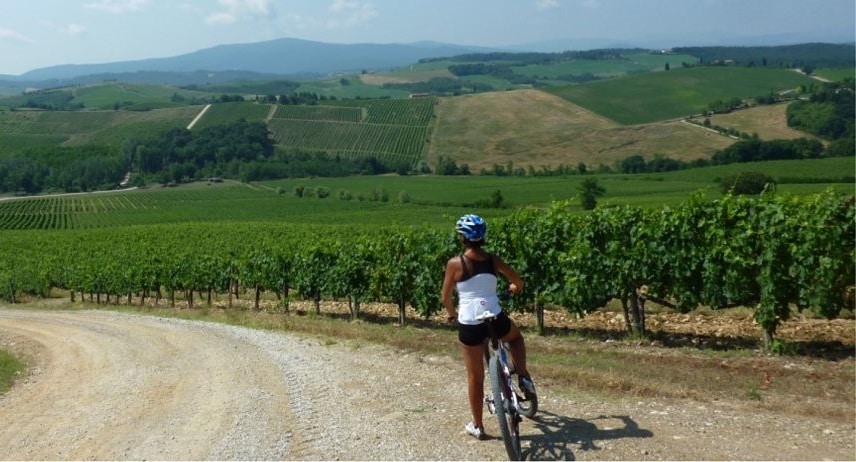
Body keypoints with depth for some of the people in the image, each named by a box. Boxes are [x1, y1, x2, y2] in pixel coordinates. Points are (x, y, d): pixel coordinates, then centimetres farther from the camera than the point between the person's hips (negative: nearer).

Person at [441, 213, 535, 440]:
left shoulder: (455, 263, -7)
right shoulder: (493, 259, 0)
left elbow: (446, 297, 2)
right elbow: (519, 283, 7)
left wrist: (452, 313, 22)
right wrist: (512, 289, 31)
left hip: (469, 324, -1)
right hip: (495, 319, 1)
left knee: (475, 376, 14)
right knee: (516, 336, 37)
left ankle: (477, 426, 24)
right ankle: (523, 377, 22)